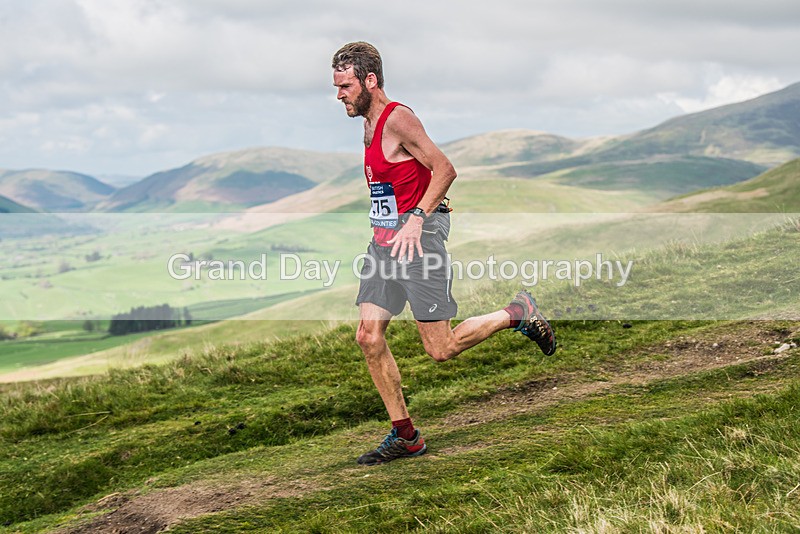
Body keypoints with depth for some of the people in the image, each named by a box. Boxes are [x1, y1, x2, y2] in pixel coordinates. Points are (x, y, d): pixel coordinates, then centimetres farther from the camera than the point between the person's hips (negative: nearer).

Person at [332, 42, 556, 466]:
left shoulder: (398, 119, -14)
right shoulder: (370, 124, 14)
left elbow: (444, 169, -19)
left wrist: (416, 218, -26)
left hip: (417, 236, -9)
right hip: (384, 239, 9)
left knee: (441, 350, -6)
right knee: (368, 337, 0)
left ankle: (518, 314, 16)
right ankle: (405, 436, 8)